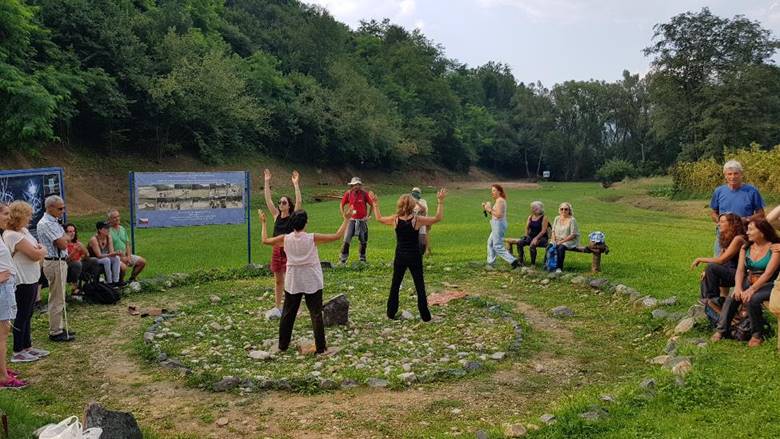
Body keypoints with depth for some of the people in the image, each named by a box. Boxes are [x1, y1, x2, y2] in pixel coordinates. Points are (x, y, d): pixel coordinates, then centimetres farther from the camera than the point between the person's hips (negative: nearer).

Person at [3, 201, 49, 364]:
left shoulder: (23, 231, 10)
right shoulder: (12, 235, -19)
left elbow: (39, 252, 11)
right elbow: (36, 254, -22)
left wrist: (39, 251, -11)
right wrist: (42, 250, -2)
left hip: (31, 279, 9)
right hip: (23, 282, -9)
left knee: (27, 315, 16)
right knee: (21, 316, 0)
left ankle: (27, 347, 27)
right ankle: (18, 352, 9)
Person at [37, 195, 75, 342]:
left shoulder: (55, 222, 14)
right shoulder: (46, 224, -18)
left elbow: (64, 241, 15)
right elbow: (62, 244, -20)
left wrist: (63, 239, -4)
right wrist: (66, 238, -2)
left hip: (61, 261, 10)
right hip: (55, 263, -10)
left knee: (59, 298, 17)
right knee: (57, 299, -3)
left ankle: (59, 327, 27)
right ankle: (55, 332, 4)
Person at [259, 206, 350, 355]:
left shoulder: (285, 238, -6)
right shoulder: (312, 238, -13)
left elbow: (265, 240, 8)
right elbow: (337, 236, -12)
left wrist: (263, 222, 19)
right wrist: (346, 219, -4)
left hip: (292, 283, 3)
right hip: (312, 282, -2)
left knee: (287, 314, 15)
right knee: (316, 314, 4)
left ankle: (283, 345, 24)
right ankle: (320, 347, 5)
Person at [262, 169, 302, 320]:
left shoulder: (293, 216, -5)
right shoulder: (276, 215, 6)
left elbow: (298, 201, -19)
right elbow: (268, 200, 2)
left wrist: (296, 184, -22)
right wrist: (266, 182, -3)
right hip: (276, 250, 5)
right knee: (278, 280, 12)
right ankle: (277, 308, 21)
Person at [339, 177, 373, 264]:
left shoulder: (364, 193, -7)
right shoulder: (348, 194, -4)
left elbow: (371, 205, 3)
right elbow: (342, 205, 9)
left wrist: (368, 215, 0)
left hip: (362, 220, 0)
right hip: (352, 220, 0)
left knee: (363, 240, 8)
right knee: (347, 239, -7)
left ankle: (362, 259, 23)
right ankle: (342, 259, -2)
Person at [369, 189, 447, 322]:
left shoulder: (395, 219, -7)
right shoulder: (417, 219, -14)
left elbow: (379, 218, 11)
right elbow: (438, 218, -7)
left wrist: (375, 203, 19)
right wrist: (440, 201, -6)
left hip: (400, 257, 2)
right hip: (414, 257, -2)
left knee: (395, 285, 15)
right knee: (420, 286, 6)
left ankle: (391, 313, 19)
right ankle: (425, 316, 8)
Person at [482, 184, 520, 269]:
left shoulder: (499, 201, -15)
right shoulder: (501, 200, 16)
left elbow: (498, 214, -24)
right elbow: (495, 214, 17)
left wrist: (490, 209, -15)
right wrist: (486, 209, 9)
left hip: (498, 224, -11)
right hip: (497, 225, 11)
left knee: (498, 246, -8)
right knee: (490, 243, 17)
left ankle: (513, 260, -12)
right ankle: (490, 262, 23)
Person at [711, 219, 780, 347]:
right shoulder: (746, 248, 8)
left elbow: (768, 273, -20)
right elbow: (740, 270, -1)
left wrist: (752, 290, -31)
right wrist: (738, 288, -20)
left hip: (768, 285, -5)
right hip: (749, 282, 5)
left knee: (752, 299, -32)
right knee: (731, 298, -22)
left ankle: (757, 334, -13)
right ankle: (721, 330, -14)